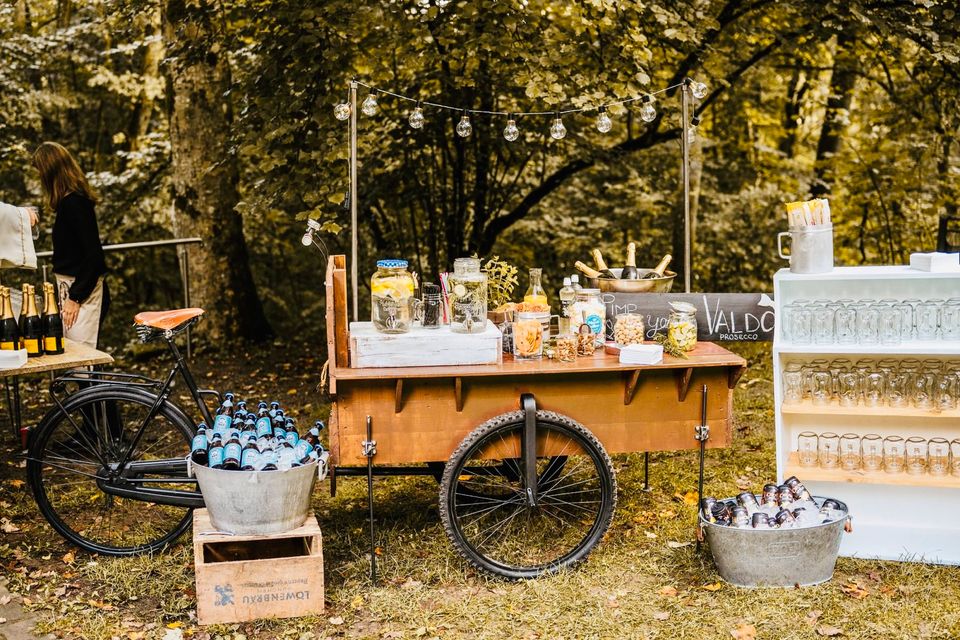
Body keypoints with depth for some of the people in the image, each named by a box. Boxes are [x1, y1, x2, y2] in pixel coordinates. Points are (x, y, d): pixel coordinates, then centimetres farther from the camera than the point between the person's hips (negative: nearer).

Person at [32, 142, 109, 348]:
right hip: (73, 286, 10)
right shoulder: (71, 200, 10)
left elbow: (94, 254, -21)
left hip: (82, 290, -10)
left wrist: (75, 298, -19)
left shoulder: (73, 203, -18)